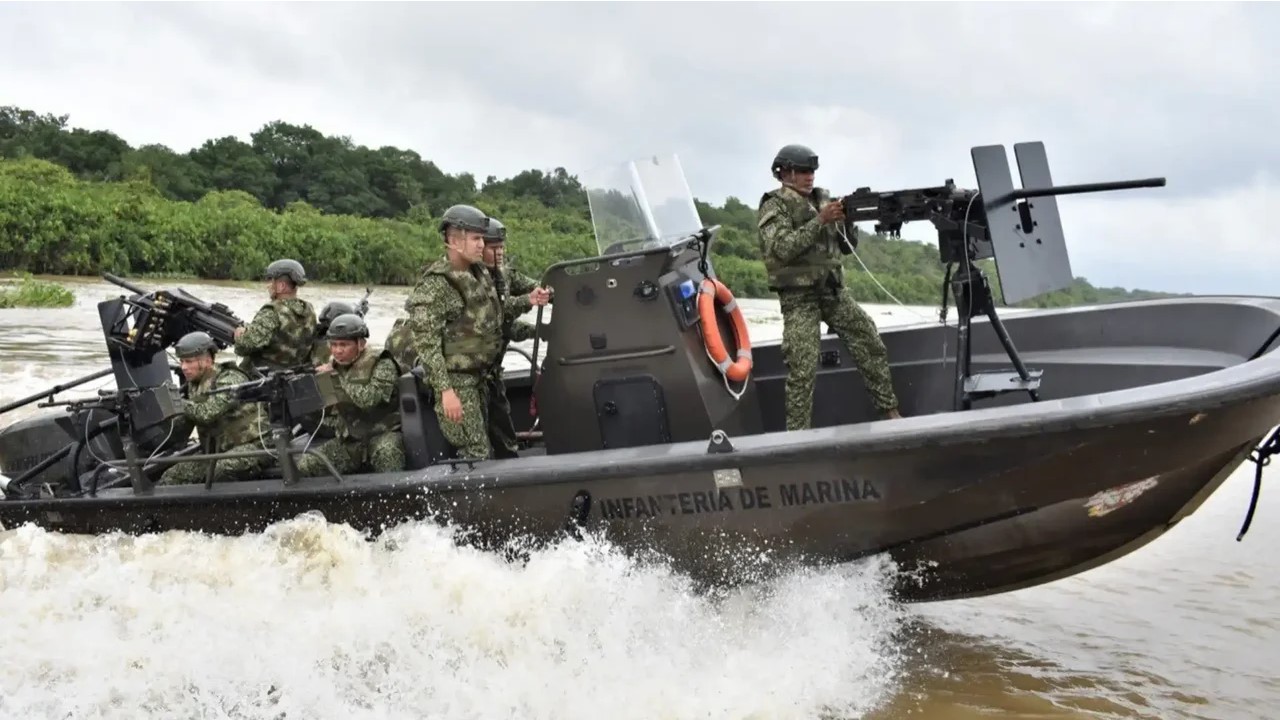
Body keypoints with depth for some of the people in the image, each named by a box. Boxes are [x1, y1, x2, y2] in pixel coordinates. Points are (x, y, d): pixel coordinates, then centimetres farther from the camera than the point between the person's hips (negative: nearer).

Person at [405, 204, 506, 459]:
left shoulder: (480, 273, 8)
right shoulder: (435, 285, -16)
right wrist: (445, 390, -24)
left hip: (478, 376, 8)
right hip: (455, 381, -8)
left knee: (484, 445, 13)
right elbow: (425, 342, -19)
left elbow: (495, 314, 20)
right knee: (475, 454, -8)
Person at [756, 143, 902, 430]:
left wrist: (848, 220, -8)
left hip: (834, 290, 6)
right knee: (802, 369, -9)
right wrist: (820, 220, -25)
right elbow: (781, 249, -23)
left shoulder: (822, 198, 12)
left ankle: (890, 411, 18)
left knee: (871, 345, 6)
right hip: (799, 297, -6)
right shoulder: (773, 206, -7)